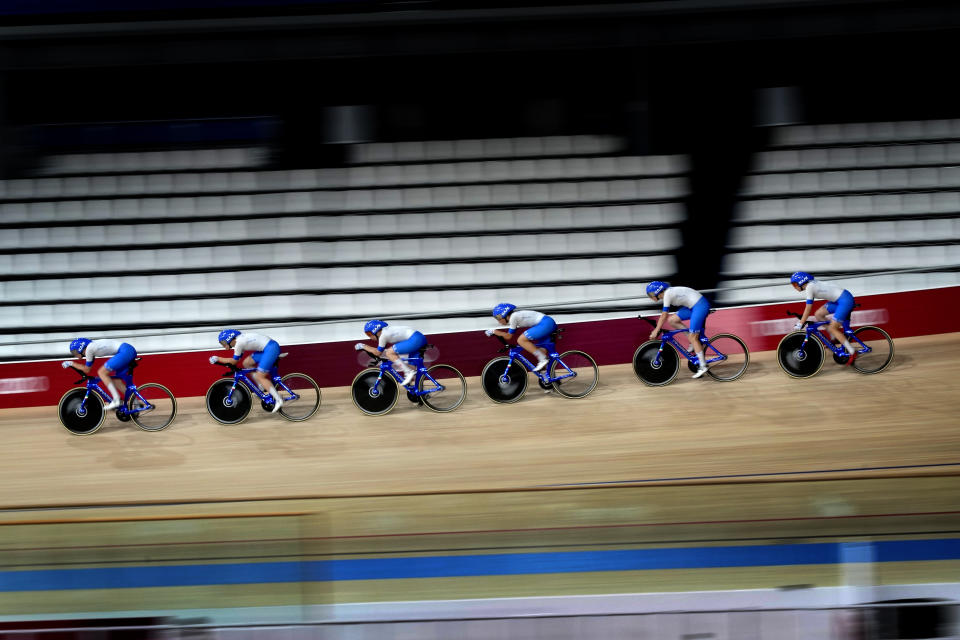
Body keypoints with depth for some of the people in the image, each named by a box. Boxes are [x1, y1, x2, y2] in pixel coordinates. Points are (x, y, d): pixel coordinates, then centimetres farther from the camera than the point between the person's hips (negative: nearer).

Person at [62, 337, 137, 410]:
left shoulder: (89, 348, -8)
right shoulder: (91, 346, 19)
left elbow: (87, 369, 3)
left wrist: (71, 363, 11)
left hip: (125, 351, -10)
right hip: (131, 351, 10)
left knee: (101, 372, -7)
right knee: (115, 380, 13)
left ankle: (116, 400, -13)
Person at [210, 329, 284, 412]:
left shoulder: (239, 343, -15)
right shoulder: (240, 336, 11)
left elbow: (234, 361, -5)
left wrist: (217, 359, 2)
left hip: (271, 348, -10)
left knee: (260, 377, -9)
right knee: (247, 363, 13)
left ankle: (279, 400, -14)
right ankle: (261, 388, 17)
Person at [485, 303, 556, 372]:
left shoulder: (513, 317, -9)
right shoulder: (516, 315, 19)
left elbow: (508, 336, -3)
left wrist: (494, 331, 4)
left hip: (546, 324, -10)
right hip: (550, 323, 10)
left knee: (521, 340, -13)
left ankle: (543, 359, -14)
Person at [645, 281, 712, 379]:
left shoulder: (667, 294, -16)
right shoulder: (667, 293, 11)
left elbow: (664, 315, -16)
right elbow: (665, 314, 19)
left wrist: (656, 331, -11)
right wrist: (657, 329, 19)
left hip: (700, 305, -9)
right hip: (693, 306, 9)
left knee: (693, 337, -9)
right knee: (672, 320, 4)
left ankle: (703, 366, -6)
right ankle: (694, 341, 10)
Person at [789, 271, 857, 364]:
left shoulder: (809, 288, -14)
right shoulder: (811, 284, 13)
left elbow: (808, 308, -14)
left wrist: (800, 324, -9)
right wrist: (801, 318, 25)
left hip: (845, 300, -10)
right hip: (838, 299, 10)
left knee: (832, 328, -8)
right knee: (818, 314, 12)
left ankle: (852, 353, -6)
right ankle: (835, 338, 17)